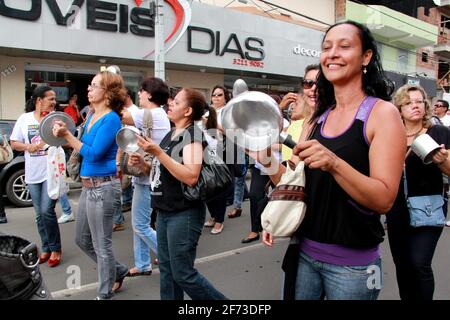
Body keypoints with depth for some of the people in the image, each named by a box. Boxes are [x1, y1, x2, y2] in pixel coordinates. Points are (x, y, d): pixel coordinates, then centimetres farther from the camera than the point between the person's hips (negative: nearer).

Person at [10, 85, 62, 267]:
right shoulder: (24, 118, 3)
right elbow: (14, 143, 7)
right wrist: (29, 147, -11)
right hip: (33, 174, 3)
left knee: (47, 211, -10)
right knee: (40, 214, 11)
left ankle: (55, 248, 9)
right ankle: (46, 248, 27)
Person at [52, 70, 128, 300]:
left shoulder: (111, 119, -15)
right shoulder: (92, 116, 11)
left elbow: (93, 154, -20)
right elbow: (83, 146, 14)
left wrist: (67, 135, -16)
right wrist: (65, 135, 1)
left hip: (103, 187, -9)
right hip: (88, 185, 9)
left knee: (101, 245, 5)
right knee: (82, 240, 21)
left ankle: (105, 294, 24)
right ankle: (118, 271, 38)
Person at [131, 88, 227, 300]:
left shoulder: (193, 134, -15)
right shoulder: (171, 135, 12)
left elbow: (190, 177, -27)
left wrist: (157, 152, -26)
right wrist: (143, 162, 4)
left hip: (185, 214, -9)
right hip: (165, 212, 9)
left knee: (183, 274, 0)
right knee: (167, 270, 16)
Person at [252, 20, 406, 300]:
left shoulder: (383, 113, -11)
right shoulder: (318, 118, 5)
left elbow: (384, 200, -19)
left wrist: (334, 163, -33)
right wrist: (269, 161, -14)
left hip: (352, 263, -4)